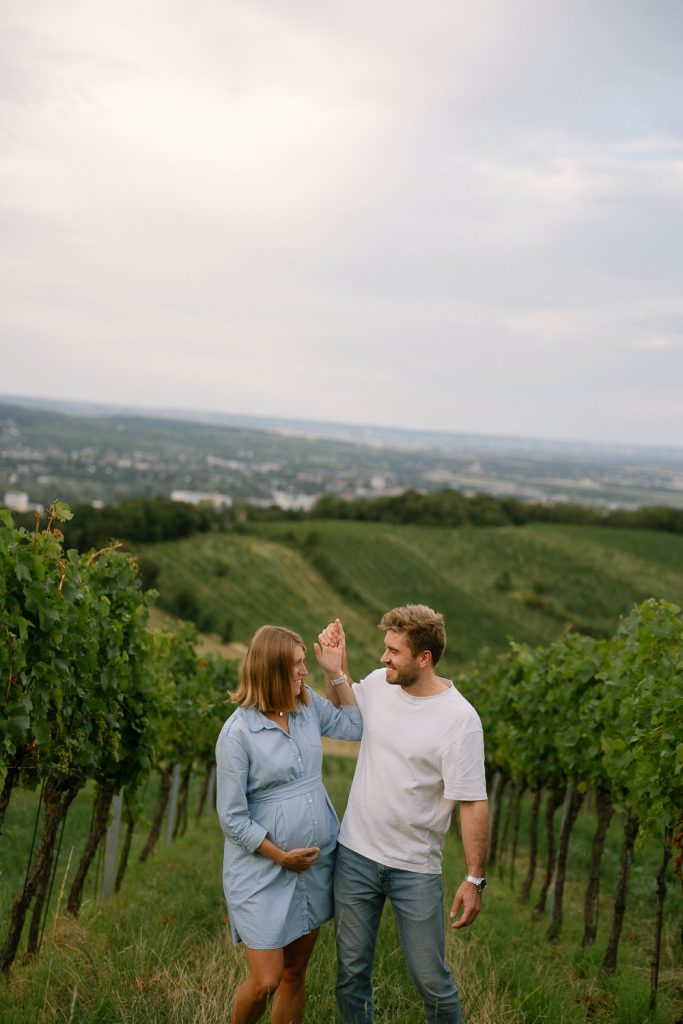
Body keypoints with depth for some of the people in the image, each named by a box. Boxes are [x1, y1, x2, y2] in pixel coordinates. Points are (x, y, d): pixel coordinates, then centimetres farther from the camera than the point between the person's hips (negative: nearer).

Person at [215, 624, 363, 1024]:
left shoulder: (308, 705, 1)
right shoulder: (238, 732, -16)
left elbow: (356, 727, 14)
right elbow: (232, 818, -13)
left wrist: (336, 673, 4)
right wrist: (281, 856, -12)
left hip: (316, 865, 6)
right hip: (263, 870, -5)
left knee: (295, 974, 13)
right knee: (265, 981, -3)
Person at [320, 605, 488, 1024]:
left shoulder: (459, 719, -17)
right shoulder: (379, 683, -2)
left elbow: (474, 804, -16)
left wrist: (475, 880, -16)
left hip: (416, 869, -4)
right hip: (355, 855, 5)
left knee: (432, 981, 4)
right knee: (351, 974, 13)